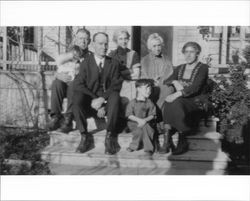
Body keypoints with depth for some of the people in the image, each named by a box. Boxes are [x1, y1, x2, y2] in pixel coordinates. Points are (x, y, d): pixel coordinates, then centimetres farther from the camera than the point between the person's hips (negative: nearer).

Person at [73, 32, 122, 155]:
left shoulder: (113, 63, 8)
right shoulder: (85, 63, 6)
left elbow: (116, 85, -3)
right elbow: (78, 85, -7)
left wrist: (102, 99, -19)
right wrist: (94, 99, -19)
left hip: (106, 101, 0)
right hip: (90, 102, 0)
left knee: (114, 96, -33)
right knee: (77, 97, -30)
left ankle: (110, 137, -26)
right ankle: (85, 136, -21)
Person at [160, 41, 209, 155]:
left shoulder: (202, 68, -1)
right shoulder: (179, 68, 18)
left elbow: (195, 87, -17)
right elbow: (166, 81, 7)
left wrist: (177, 94, -29)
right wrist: (175, 82, -16)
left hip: (196, 102, -4)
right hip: (180, 100, 4)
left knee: (176, 104, -35)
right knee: (167, 104, -30)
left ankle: (182, 143, -25)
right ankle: (167, 140, -30)